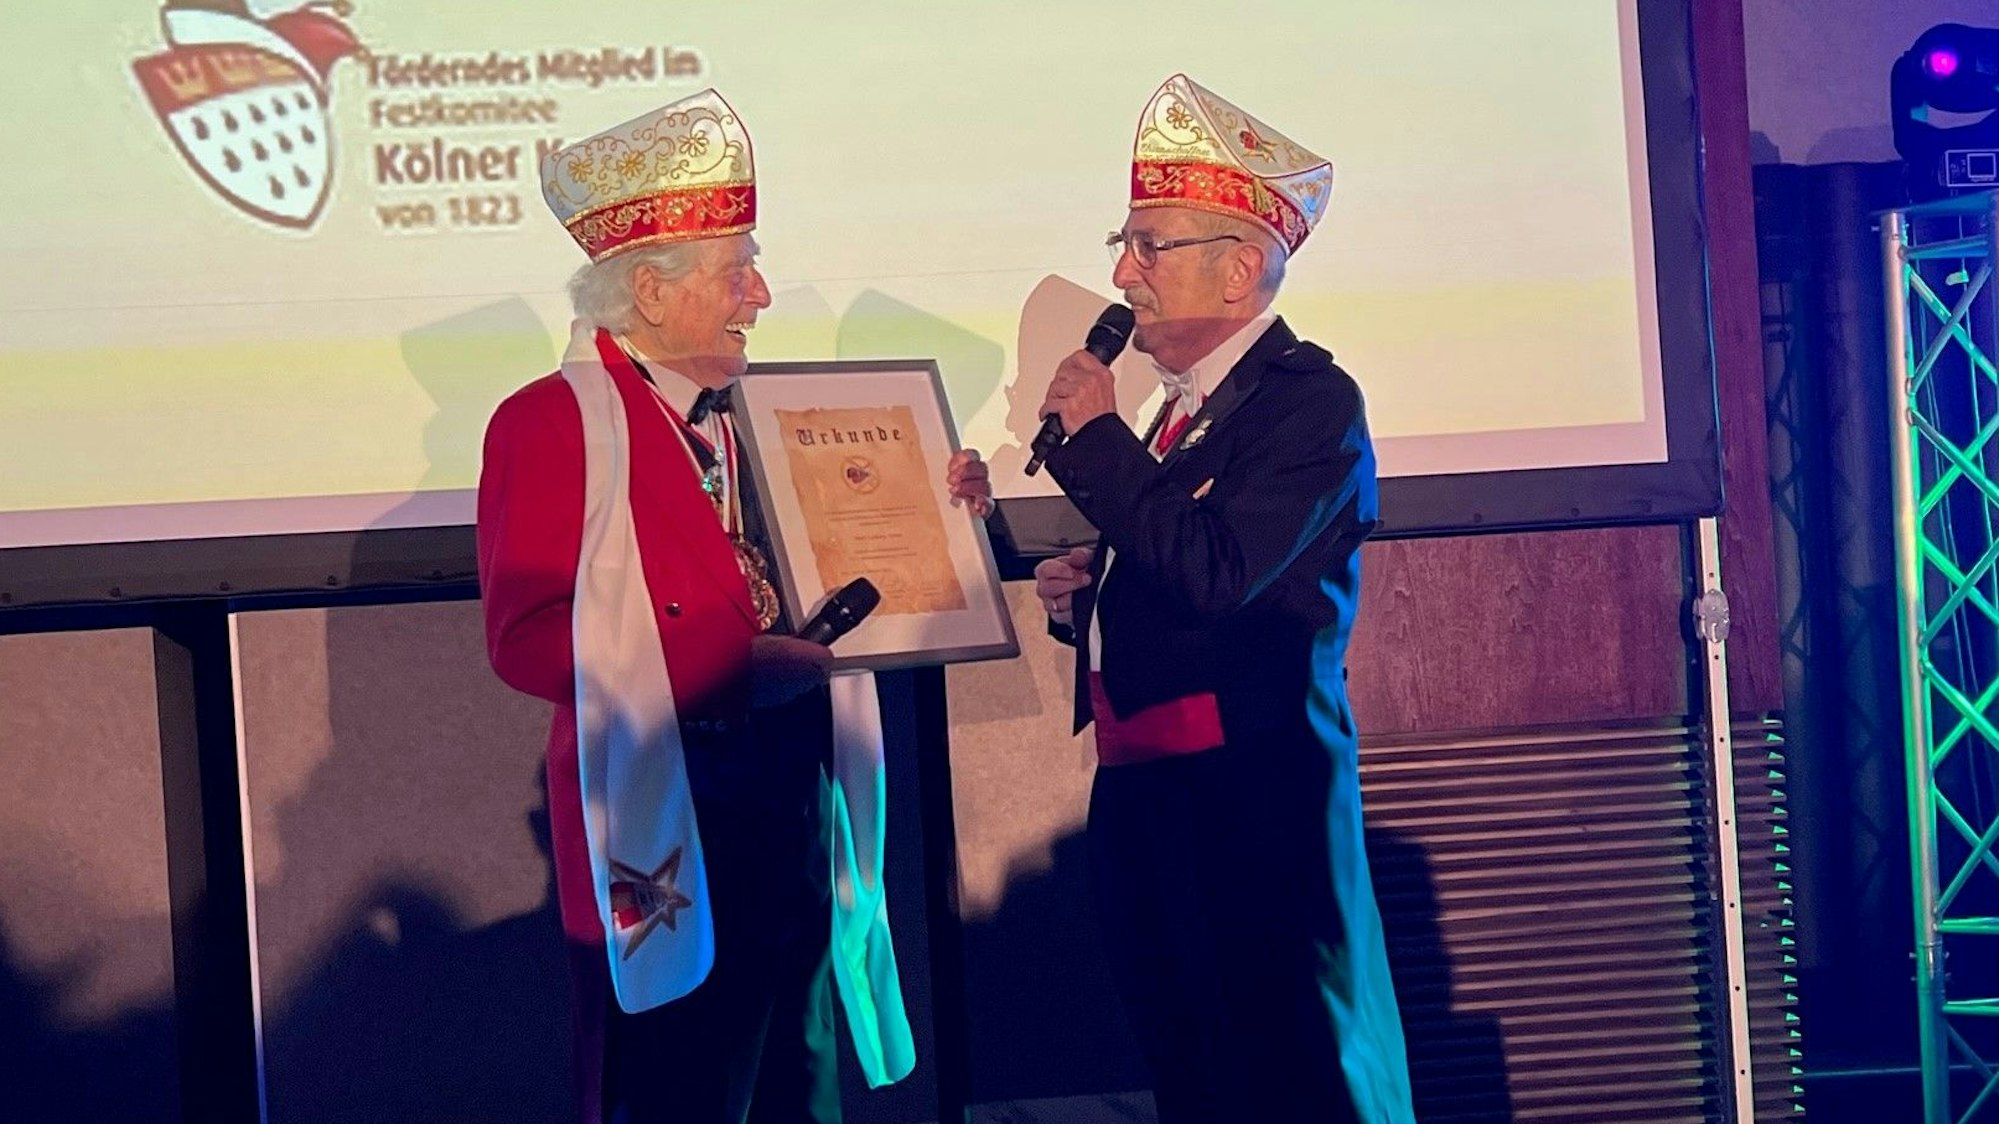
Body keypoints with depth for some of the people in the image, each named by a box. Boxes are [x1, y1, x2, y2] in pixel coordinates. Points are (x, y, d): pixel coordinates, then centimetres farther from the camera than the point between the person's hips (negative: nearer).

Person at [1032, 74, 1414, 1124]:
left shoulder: (1308, 398, -10)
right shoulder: (1183, 406, 16)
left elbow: (1218, 574, -23)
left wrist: (1093, 436, -15)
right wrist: (1084, 596, 6)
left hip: (1252, 801, -9)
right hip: (1144, 792, 9)